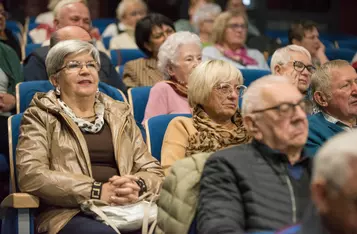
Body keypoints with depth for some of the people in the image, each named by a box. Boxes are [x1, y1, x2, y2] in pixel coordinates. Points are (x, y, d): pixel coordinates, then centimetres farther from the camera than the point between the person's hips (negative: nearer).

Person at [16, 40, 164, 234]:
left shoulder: (120, 114, 20)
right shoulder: (41, 116, 9)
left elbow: (154, 171, 17)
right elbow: (30, 174, -6)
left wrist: (137, 186, -8)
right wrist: (98, 191, -15)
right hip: (70, 214, -4)